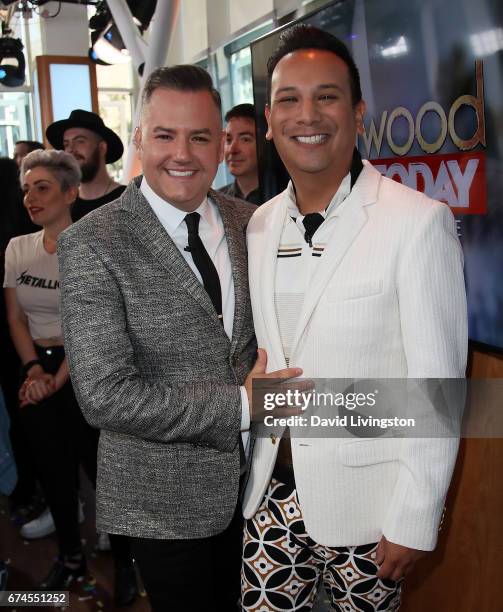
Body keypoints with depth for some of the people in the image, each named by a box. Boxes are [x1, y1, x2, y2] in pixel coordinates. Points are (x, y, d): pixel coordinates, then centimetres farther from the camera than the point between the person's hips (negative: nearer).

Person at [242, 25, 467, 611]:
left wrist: (414, 520, -13)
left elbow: (437, 384, -14)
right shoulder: (259, 225, 3)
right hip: (271, 485, 5)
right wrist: (245, 465, 11)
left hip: (365, 498, -4)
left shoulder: (418, 222, -15)